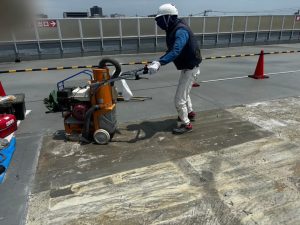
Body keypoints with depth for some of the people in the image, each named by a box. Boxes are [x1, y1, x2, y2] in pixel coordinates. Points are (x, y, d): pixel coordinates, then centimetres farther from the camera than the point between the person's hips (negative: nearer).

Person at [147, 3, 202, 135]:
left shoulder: (181, 31, -26)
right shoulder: (174, 30, 6)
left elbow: (176, 51, -42)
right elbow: (171, 50, 14)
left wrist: (159, 63, -52)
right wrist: (158, 61, 5)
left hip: (190, 68, -10)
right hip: (186, 67, 10)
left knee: (179, 99, -5)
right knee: (184, 93, 27)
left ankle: (186, 125, 10)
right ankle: (190, 113, 47)